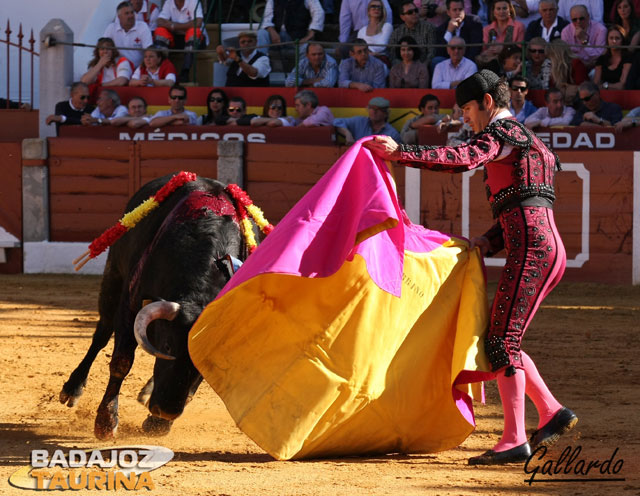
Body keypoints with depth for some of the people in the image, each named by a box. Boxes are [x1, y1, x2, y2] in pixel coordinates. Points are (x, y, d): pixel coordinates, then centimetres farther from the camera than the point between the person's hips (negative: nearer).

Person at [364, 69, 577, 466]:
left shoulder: (501, 131, -2)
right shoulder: (524, 141, 28)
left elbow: (463, 159, -22)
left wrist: (400, 152, -26)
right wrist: (490, 242, 12)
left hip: (532, 248, -10)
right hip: (549, 250, 10)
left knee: (502, 342, -10)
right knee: (500, 340, 13)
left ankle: (515, 440, -14)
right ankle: (552, 413, 11)